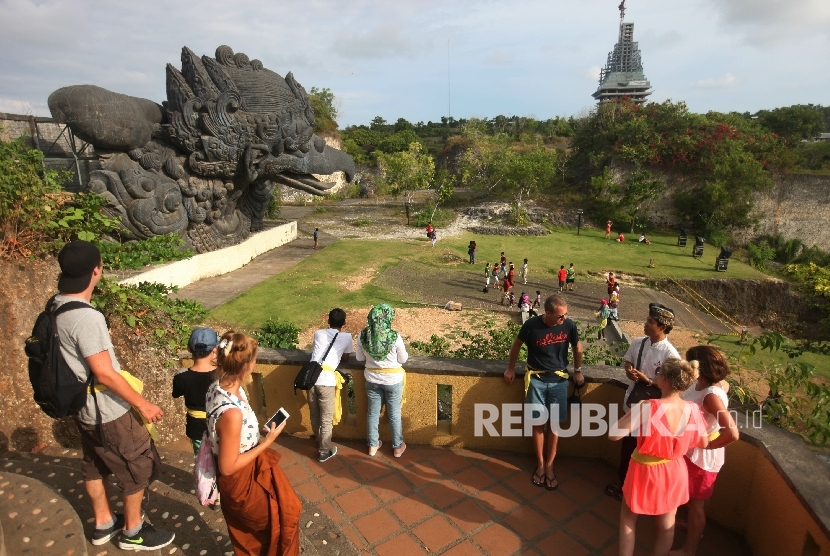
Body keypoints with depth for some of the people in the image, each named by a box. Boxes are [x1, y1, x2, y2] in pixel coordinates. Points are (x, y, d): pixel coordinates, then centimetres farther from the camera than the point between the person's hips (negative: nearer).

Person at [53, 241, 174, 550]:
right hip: (108, 411, -9)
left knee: (95, 466, 25)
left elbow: (75, 360, 9)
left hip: (83, 407, 9)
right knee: (140, 468, 10)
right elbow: (105, 374, -27)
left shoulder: (57, 307, -2)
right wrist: (142, 404, -18)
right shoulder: (86, 317, -31)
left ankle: (103, 524, 44)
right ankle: (133, 533, 28)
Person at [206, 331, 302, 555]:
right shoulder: (231, 412, -38)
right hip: (242, 478, -8)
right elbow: (228, 467, -26)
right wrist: (267, 442, -21)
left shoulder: (218, 387, -12)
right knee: (284, 513, 19)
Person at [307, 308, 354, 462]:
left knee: (314, 415, 21)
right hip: (326, 379, -4)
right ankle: (324, 452, 21)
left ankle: (319, 443, 42)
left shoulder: (318, 333, 17)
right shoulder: (346, 337, 8)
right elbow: (345, 358, 20)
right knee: (326, 418, 10)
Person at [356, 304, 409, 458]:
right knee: (394, 414, 15)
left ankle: (373, 445, 35)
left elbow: (359, 357, 0)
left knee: (373, 412, 19)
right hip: (392, 380, -2)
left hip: (372, 379, 3)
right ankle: (397, 447, 30)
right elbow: (403, 359, -9)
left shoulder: (363, 336, -13)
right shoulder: (395, 337, -22)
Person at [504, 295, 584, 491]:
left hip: (559, 380, 1)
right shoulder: (531, 325, -18)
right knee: (538, 423, 6)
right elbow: (517, 345, 0)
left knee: (554, 424, 6)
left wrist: (577, 371, 14)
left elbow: (577, 347, 8)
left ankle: (549, 465, 20)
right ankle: (540, 464, 22)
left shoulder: (569, 326, -12)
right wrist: (511, 368, 9)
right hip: (536, 379, -1)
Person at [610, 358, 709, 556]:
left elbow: (614, 435, -28)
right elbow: (703, 443, 2)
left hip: (645, 472, -4)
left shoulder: (646, 408, -30)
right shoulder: (693, 410, -15)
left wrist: (632, 412, -13)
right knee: (666, 525, 24)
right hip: (674, 473, 4)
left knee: (628, 520, 20)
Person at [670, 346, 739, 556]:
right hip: (691, 451, 8)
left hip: (702, 457, -8)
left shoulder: (711, 396, -33)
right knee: (697, 500, 31)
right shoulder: (699, 383, -9)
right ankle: (694, 528, 55)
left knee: (696, 503, 13)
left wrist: (706, 444, -24)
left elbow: (732, 433, -39)